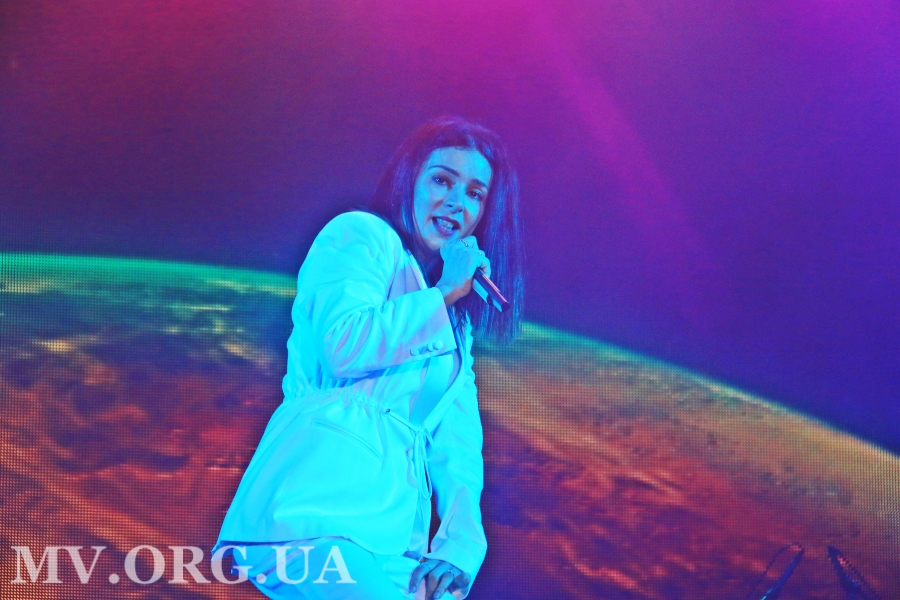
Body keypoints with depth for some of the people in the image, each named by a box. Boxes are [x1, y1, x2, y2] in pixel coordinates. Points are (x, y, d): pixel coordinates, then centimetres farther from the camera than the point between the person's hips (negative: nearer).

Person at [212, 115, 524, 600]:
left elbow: (457, 442, 12)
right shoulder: (361, 235, 4)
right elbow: (344, 347, -14)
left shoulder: (456, 322, 24)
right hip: (315, 513, -7)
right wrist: (443, 293, -3)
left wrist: (460, 545, -3)